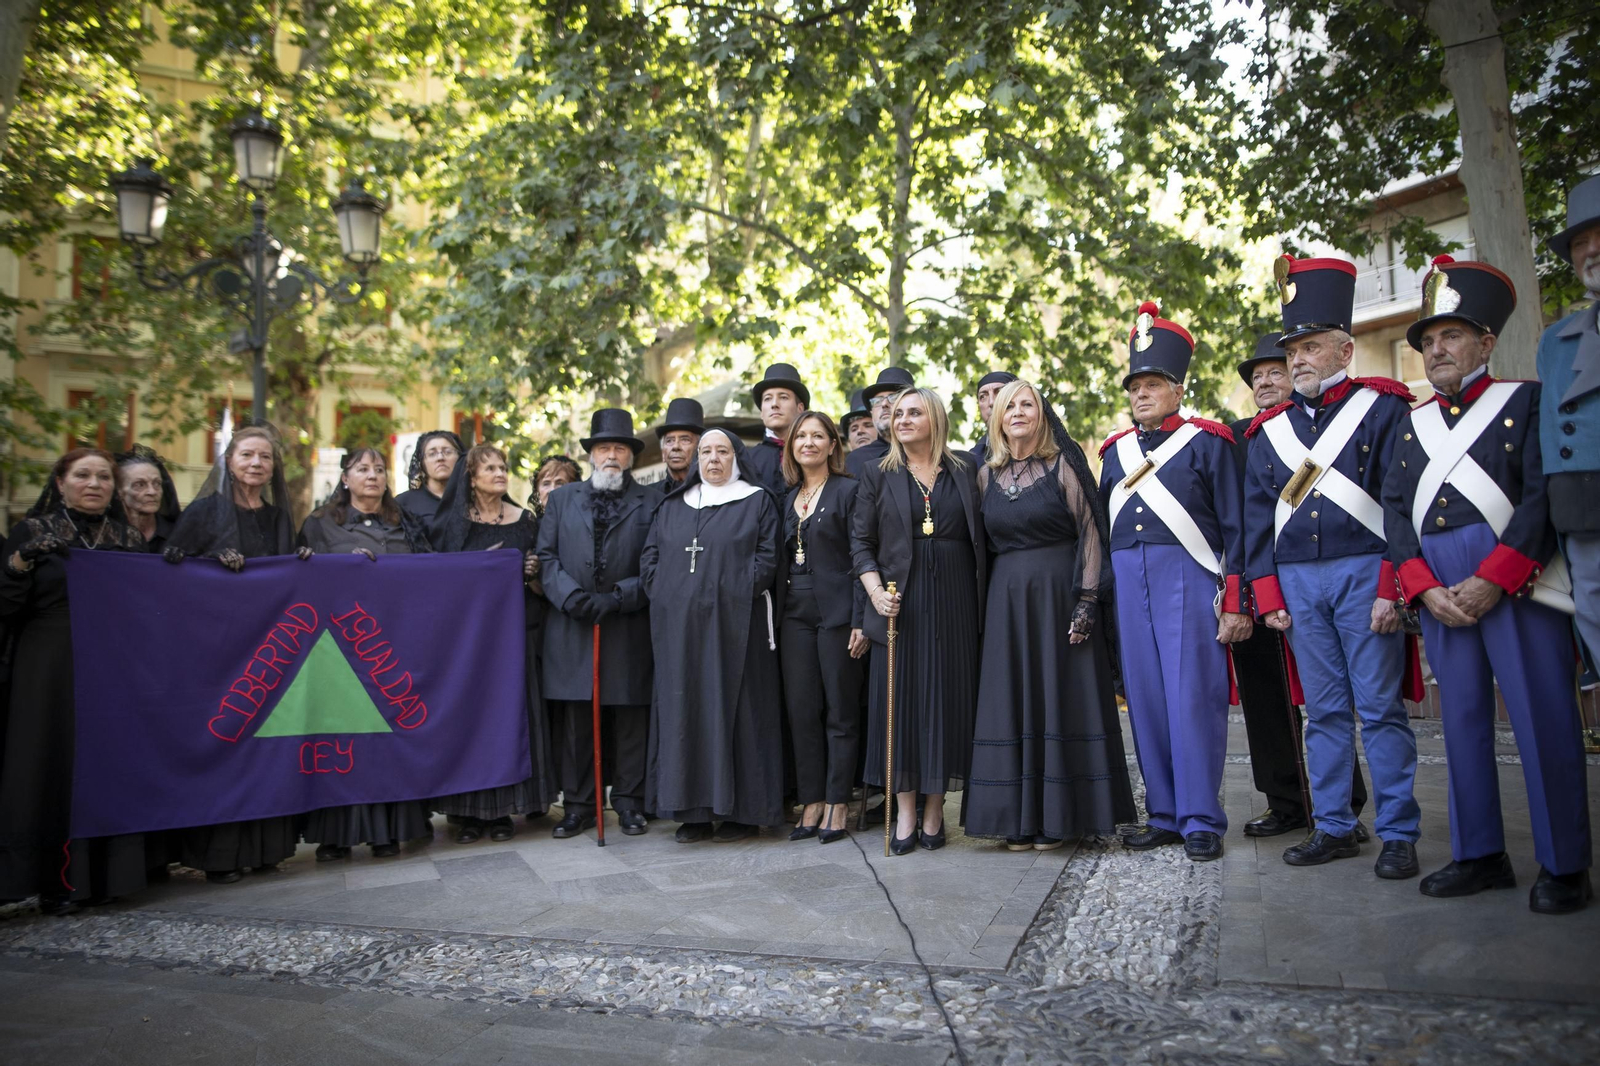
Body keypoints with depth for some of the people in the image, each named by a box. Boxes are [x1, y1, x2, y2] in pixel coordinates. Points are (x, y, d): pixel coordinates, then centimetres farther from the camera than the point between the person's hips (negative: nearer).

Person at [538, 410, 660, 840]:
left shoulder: (651, 503, 7)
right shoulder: (561, 499, 15)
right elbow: (547, 556, 8)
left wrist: (617, 598, -12)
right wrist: (572, 596, -8)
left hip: (629, 628, -2)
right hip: (571, 628, 2)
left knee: (630, 719, 3)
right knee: (574, 720, 4)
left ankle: (629, 801, 15)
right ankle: (578, 804, 14)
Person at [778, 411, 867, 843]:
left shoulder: (849, 490, -3)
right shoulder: (788, 499, 15)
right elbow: (783, 560, 16)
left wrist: (860, 621, -14)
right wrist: (777, 614, 8)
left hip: (836, 613, -6)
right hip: (795, 614, 6)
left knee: (841, 711, 2)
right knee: (801, 710, 6)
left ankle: (837, 804, 11)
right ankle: (812, 803, 16)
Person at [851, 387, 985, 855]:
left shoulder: (964, 474, 9)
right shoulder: (878, 477, 8)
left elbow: (981, 540, 8)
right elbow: (860, 541, 5)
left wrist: (981, 602, -3)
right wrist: (876, 592, -10)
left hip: (954, 603, 0)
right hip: (900, 602, 0)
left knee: (947, 698, 3)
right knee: (900, 698, 0)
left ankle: (935, 807, 14)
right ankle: (905, 811, 8)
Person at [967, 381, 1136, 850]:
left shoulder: (1063, 466, -1)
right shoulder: (987, 475, 11)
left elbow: (1091, 533, -5)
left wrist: (1087, 599, -13)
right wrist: (986, 602, 6)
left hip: (1059, 596, -4)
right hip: (1006, 601, 4)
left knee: (1060, 700, 0)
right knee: (1011, 703, 5)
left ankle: (1057, 817, 9)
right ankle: (1019, 817, 13)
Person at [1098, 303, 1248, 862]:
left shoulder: (1207, 441, 3)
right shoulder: (1116, 450, 17)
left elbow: (1235, 528, -1)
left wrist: (1235, 603, -8)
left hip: (1188, 578, -5)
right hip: (1129, 581, 5)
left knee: (1192, 696, -5)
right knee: (1145, 698, 6)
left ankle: (1201, 820, 6)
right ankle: (1165, 815, 17)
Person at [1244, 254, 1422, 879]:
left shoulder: (1382, 407, 2)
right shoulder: (1269, 430, 13)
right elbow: (1256, 517, 12)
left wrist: (1392, 588, -12)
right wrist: (1268, 597, 5)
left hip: (1364, 574, -4)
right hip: (1298, 582, 4)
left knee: (1380, 706, 0)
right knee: (1323, 710, 9)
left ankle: (1399, 834, 10)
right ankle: (1333, 827, 17)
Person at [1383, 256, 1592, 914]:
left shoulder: (1525, 401, 4)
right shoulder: (1413, 423, 17)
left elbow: (1544, 496, -8)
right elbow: (1394, 510, 9)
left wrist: (1491, 581, -17)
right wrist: (1426, 589, -5)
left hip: (1515, 580, -4)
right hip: (1441, 590, 5)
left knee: (1543, 716, -2)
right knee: (1462, 718, 8)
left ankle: (1564, 865, 9)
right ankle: (1480, 855, 18)